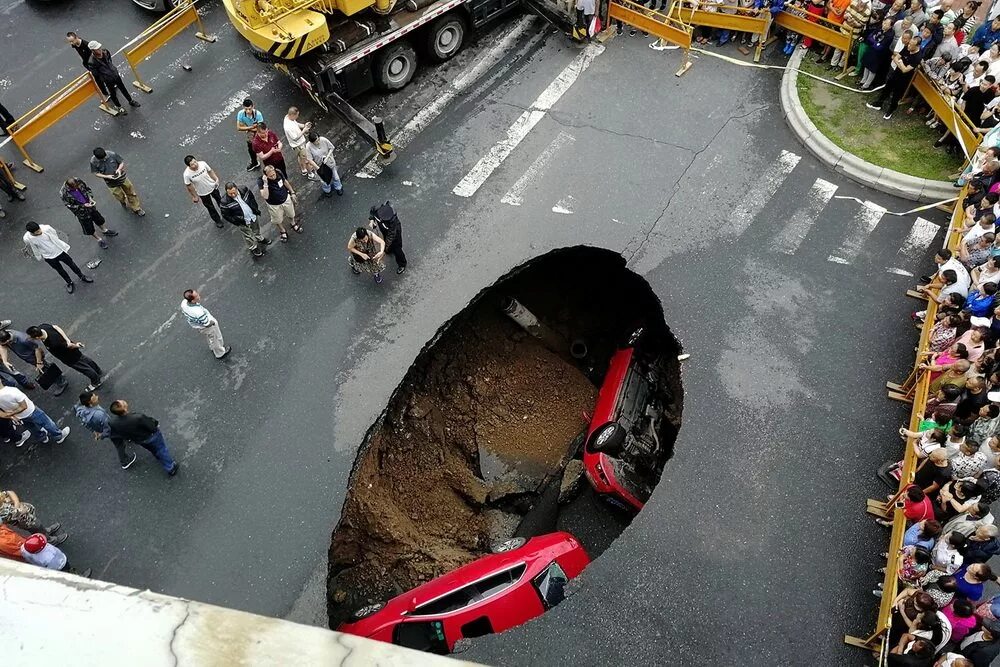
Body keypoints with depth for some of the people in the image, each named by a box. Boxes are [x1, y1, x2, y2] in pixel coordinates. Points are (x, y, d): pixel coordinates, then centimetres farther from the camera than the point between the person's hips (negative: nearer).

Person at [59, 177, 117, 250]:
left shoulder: (78, 181, -21)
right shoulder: (64, 194, -32)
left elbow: (87, 189, -2)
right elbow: (71, 206, -22)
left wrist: (90, 198, -17)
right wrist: (83, 206, -28)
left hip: (89, 205, 5)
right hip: (81, 211, -4)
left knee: (98, 218, 27)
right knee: (89, 228, 14)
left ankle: (104, 230, 56)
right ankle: (99, 240, 39)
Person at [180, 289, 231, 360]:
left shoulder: (183, 303, -27)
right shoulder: (199, 312, -47)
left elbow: (183, 311, -3)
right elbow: (207, 324, -31)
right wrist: (214, 322, -10)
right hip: (207, 327, -7)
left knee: (208, 337, 36)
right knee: (216, 339, 25)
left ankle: (212, 348, 64)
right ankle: (220, 353, 51)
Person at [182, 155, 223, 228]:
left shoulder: (203, 164, -28)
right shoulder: (187, 174, -33)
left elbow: (210, 171, -7)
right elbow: (189, 186, -16)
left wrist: (216, 179, -6)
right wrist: (194, 196, -7)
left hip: (213, 186, 3)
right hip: (203, 193, -2)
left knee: (219, 200, 30)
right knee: (210, 207, 20)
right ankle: (217, 221, 47)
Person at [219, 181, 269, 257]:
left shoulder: (244, 189, -21)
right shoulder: (224, 202, -32)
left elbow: (252, 198, -1)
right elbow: (226, 215, -19)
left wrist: (256, 209, 0)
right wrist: (238, 222, -22)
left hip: (253, 216, 4)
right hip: (243, 222, -4)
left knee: (256, 229, 32)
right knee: (248, 235, 19)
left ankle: (260, 239, 62)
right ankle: (253, 248, 45)